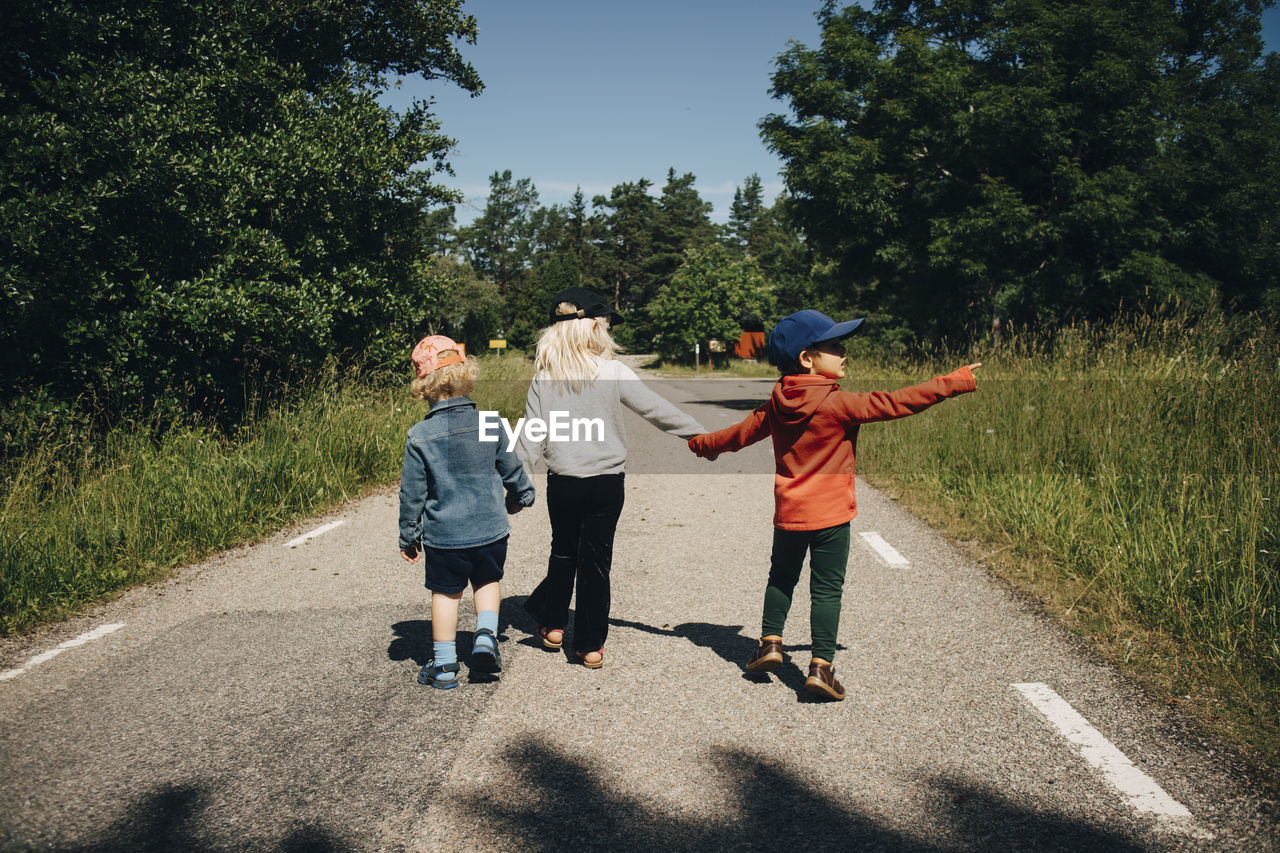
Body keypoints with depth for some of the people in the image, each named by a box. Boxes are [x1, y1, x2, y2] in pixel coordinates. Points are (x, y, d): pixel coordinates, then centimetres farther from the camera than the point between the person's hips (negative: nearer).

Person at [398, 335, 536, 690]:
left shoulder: (419, 435, -11)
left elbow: (412, 491, -5)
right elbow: (511, 468, 6)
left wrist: (409, 535, 7)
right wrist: (521, 496, 27)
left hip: (443, 534, -1)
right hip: (490, 528, 1)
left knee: (446, 593, 13)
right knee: (488, 580, 24)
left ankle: (444, 664, 19)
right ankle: (486, 635, 5)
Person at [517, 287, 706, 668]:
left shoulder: (544, 378, -4)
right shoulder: (613, 372, -10)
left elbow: (532, 436, -4)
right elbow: (656, 409, -7)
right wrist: (701, 434, 1)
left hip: (562, 483, 2)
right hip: (606, 483, -2)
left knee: (563, 552, 23)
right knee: (596, 559, 7)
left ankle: (552, 623, 31)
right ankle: (590, 644, 14)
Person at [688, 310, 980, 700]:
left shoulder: (777, 405, 2)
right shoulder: (837, 404, -16)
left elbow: (744, 431, 16)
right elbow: (894, 403, -17)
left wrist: (705, 444, 36)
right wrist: (956, 382, -10)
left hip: (788, 513, 5)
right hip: (830, 514, -5)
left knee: (782, 576, 24)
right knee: (827, 589, 1)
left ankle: (770, 641, 23)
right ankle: (821, 665, -2)